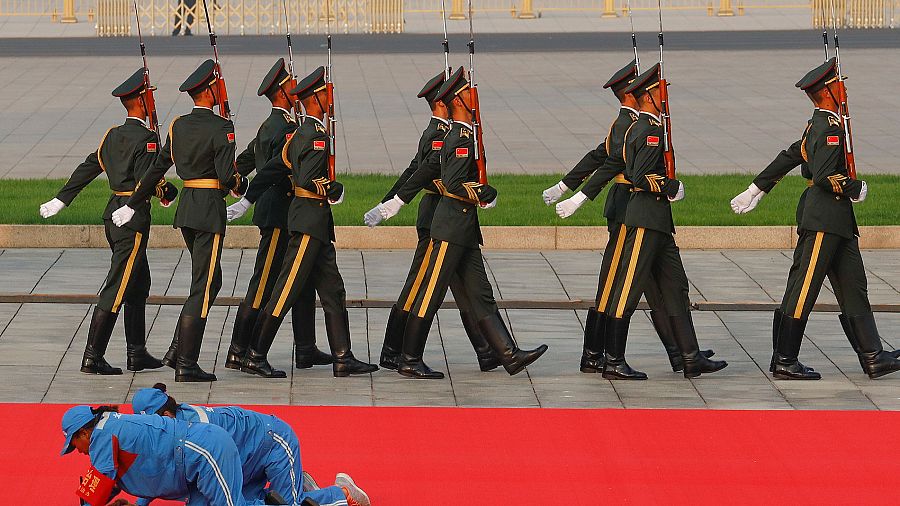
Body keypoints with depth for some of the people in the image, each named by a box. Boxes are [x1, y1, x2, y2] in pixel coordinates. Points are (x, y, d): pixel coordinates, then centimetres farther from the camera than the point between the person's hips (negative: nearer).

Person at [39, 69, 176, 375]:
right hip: (134, 218, -9)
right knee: (117, 287, -6)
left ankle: (137, 353, 21)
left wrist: (60, 201, 19)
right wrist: (167, 192, -2)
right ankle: (92, 357, -7)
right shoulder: (146, 138, -14)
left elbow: (88, 168, 15)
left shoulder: (113, 135, 11)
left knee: (140, 284, 17)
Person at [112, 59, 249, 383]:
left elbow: (157, 168, 13)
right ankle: (186, 365, -4)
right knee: (203, 287, -3)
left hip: (185, 209, 8)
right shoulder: (221, 128, -13)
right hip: (210, 209, -8)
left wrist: (132, 204, 22)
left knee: (211, 280, 19)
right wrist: (241, 186, 6)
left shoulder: (178, 126, 8)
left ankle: (177, 352, 15)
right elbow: (227, 176, -17)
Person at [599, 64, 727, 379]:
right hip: (646, 220, -11)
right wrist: (672, 188, -9)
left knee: (676, 287, 9)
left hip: (659, 222, 11)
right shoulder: (650, 131, -15)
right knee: (629, 289, -6)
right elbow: (642, 178, -22)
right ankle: (613, 362, -2)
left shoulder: (640, 128, 17)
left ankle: (691, 358, 9)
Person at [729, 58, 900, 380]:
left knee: (853, 288, 7)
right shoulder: (830, 127, -15)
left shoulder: (819, 125, 16)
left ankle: (873, 358, 7)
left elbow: (788, 157, 23)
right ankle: (784, 361, -2)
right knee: (803, 289, -6)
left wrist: (756, 190, 30)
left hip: (839, 221, 10)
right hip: (824, 217, -10)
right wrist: (856, 189, -8)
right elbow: (824, 176, -23)